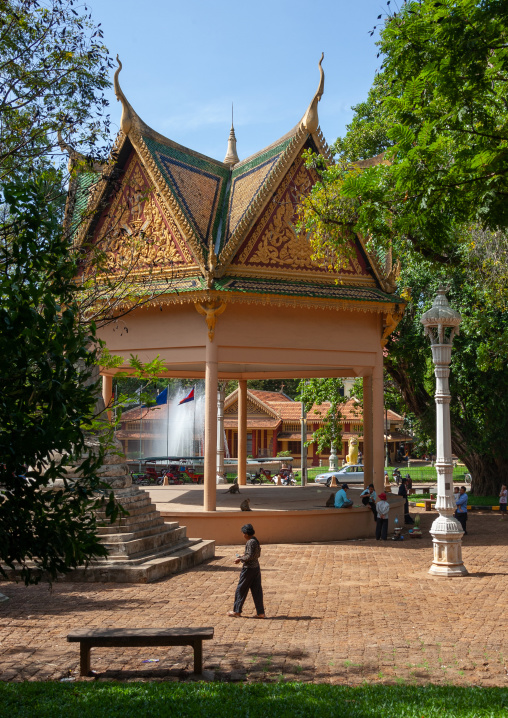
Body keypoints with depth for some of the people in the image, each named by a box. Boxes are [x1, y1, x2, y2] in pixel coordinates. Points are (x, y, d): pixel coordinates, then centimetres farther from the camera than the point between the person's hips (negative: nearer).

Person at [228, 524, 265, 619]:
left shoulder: (250, 542, -19)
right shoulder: (256, 541, 10)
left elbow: (250, 556, -23)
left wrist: (240, 559, -10)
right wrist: (243, 556, 17)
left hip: (249, 569, -9)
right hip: (256, 568, 9)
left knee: (241, 590, 3)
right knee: (257, 590, 9)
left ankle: (237, 611, 11)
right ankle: (260, 612, 9)